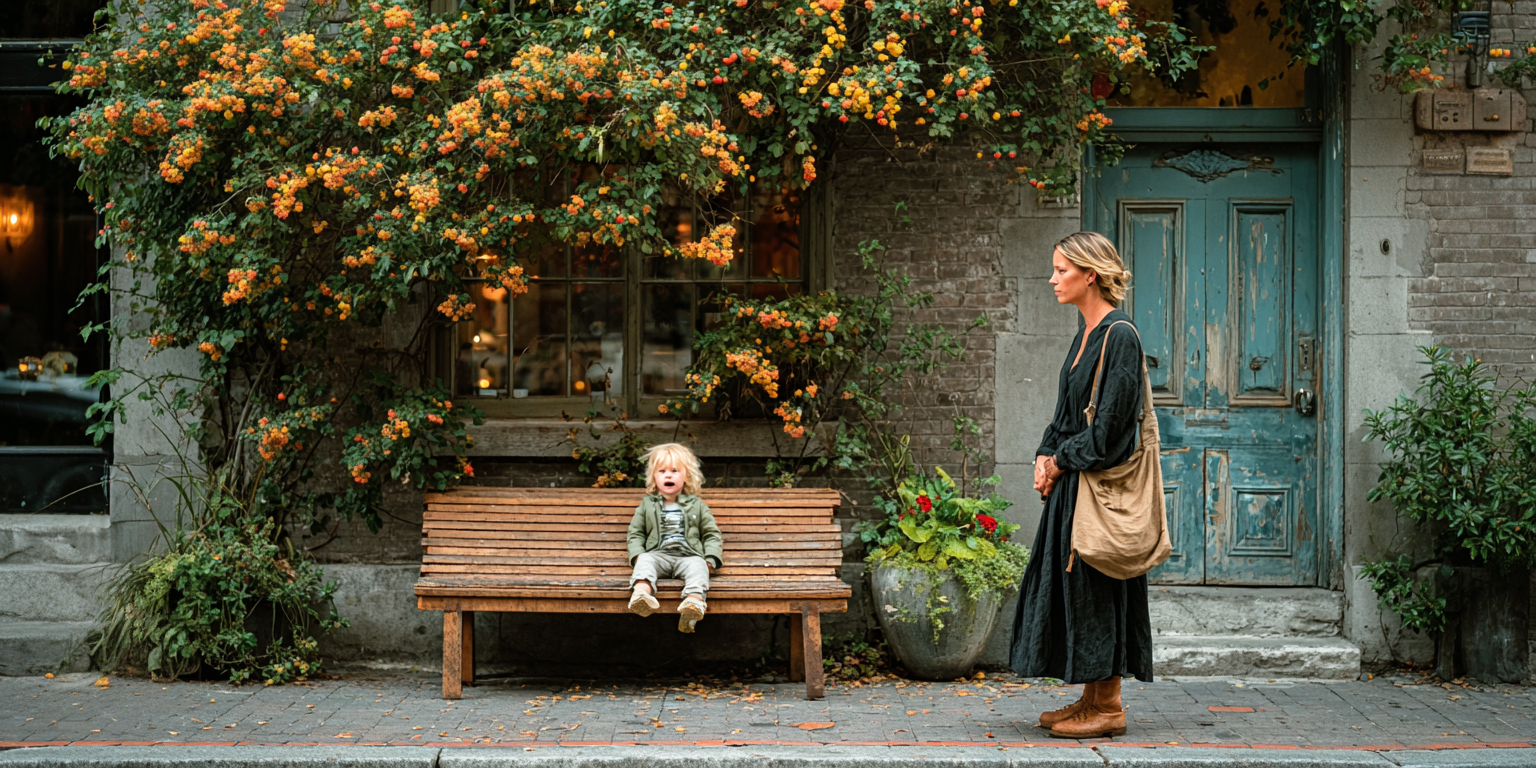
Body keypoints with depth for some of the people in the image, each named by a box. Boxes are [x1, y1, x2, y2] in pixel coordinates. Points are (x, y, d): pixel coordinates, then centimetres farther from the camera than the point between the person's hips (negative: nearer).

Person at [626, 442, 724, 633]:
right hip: (658, 554, 0)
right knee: (645, 561, -33)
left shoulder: (696, 505, 23)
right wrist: (637, 555, -1)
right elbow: (636, 533, 20)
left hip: (688, 555, 0)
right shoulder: (647, 505, 24)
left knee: (697, 566, -34)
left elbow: (711, 533, 20)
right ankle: (641, 594, -63)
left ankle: (694, 603, -62)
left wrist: (711, 559, 2)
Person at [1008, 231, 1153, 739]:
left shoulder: (1118, 336, -15)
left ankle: (1108, 707, 4)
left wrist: (1062, 461, -10)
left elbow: (1111, 421, -19)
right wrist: (1046, 456, 4)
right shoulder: (1086, 335, 14)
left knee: (1094, 588, -4)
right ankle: (1091, 699, 20)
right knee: (1072, 586, 12)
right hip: (1072, 481, 9)